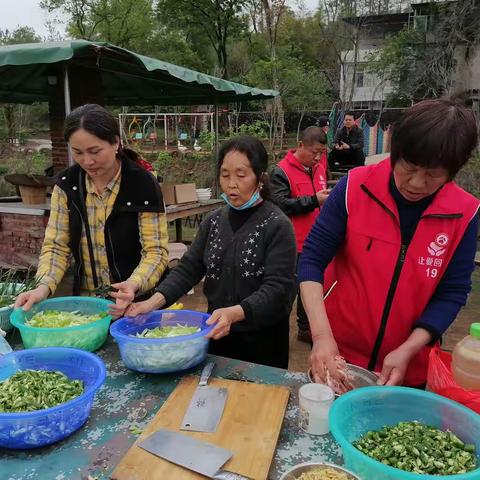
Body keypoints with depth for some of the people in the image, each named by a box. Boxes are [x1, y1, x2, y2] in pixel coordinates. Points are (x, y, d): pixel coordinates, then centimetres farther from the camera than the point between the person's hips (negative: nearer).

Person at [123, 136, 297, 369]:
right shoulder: (214, 220, 3)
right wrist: (154, 301, -16)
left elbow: (278, 288, -20)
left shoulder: (277, 226, -14)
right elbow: (189, 268, 0)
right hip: (217, 334, 5)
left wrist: (234, 313, -36)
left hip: (262, 341, -4)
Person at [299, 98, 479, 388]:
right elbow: (312, 260, -15)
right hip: (338, 353, -1)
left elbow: (453, 292, -7)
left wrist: (407, 350, -18)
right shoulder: (355, 187, -15)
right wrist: (321, 334, -25)